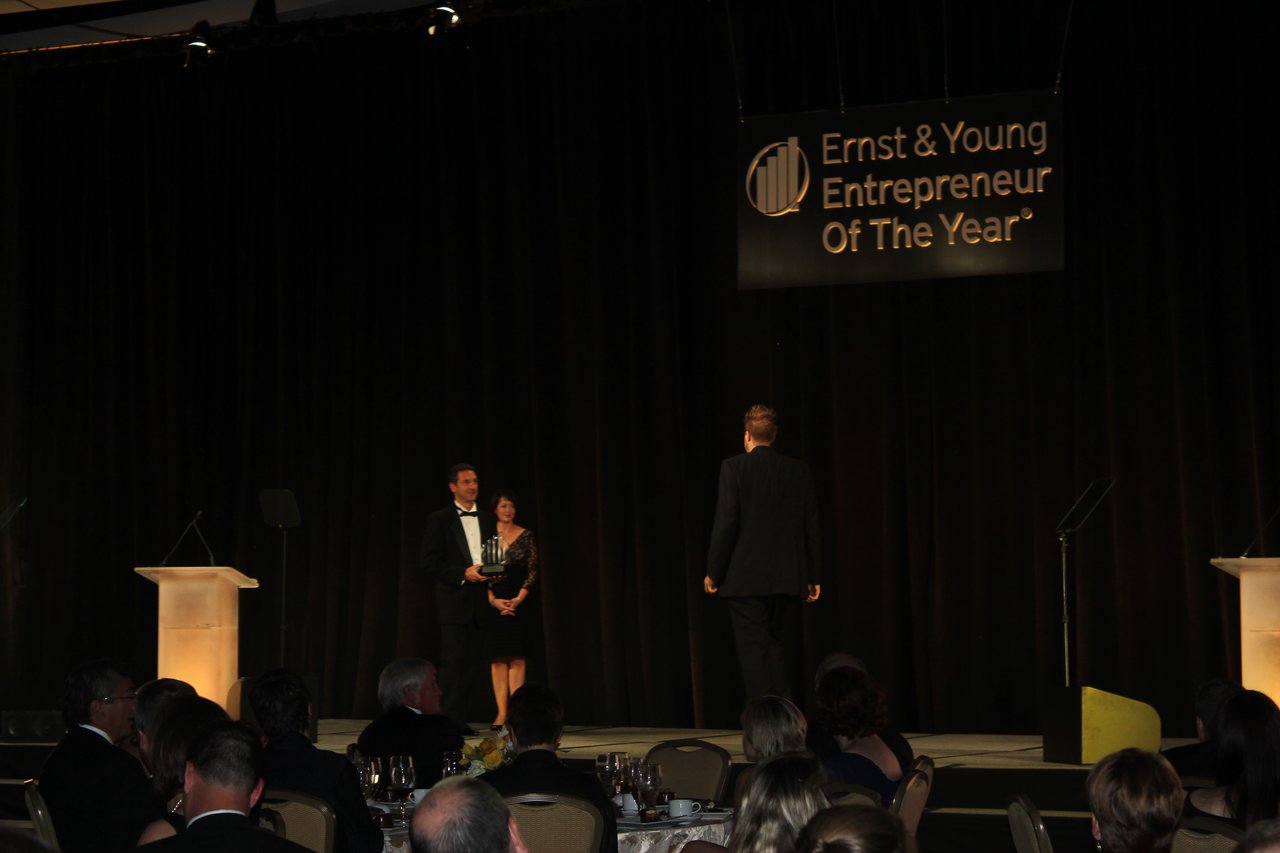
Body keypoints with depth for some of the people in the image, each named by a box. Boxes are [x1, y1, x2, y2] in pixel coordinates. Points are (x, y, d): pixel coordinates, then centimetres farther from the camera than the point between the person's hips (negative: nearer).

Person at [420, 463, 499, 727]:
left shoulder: (488, 519, 15)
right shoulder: (439, 519, 0)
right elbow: (428, 561, -5)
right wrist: (463, 574, -14)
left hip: (480, 602, 5)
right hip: (453, 601, -5)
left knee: (471, 663, 5)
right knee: (453, 661, -8)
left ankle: (460, 719, 10)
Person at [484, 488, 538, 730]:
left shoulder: (526, 536, 4)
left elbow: (533, 571, 1)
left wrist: (519, 598, -10)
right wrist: (493, 599, -9)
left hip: (519, 601, -1)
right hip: (493, 601, 1)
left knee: (517, 657, -5)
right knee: (497, 658, -1)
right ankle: (502, 713, -2)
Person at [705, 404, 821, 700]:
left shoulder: (734, 467, -7)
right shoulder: (798, 470, 6)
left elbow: (726, 522, -11)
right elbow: (811, 527, 7)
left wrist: (713, 572, -3)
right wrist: (814, 576, 13)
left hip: (745, 576, -5)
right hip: (787, 577, 5)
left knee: (753, 648, -1)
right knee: (772, 643, 17)